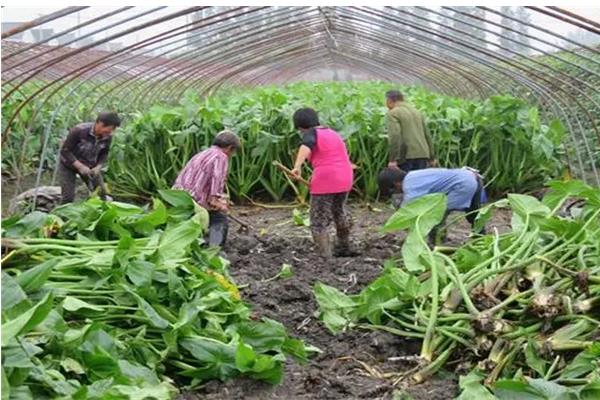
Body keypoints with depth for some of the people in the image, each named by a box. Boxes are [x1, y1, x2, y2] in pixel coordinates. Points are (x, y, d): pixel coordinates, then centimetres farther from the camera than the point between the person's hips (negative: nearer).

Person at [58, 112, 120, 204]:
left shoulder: (107, 137, -19)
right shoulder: (79, 131, -33)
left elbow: (104, 154, -1)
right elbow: (65, 151, -26)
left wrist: (98, 167, -21)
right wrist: (80, 166, -34)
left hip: (90, 166, 5)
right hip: (69, 165, -4)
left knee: (101, 193, 2)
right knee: (68, 198, -10)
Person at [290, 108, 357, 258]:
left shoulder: (311, 134, -6)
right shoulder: (333, 133, 19)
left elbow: (305, 147, -28)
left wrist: (297, 166, -41)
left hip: (325, 182, -8)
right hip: (345, 179, 8)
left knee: (319, 221, 2)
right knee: (340, 213, 29)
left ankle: (325, 256, -3)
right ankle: (344, 248, 45)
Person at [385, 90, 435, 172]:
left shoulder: (392, 114, -2)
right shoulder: (416, 111, 20)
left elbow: (395, 136, -16)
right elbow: (427, 135, 20)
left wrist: (393, 159, -18)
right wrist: (431, 158, 23)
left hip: (406, 157, -7)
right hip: (422, 155, 7)